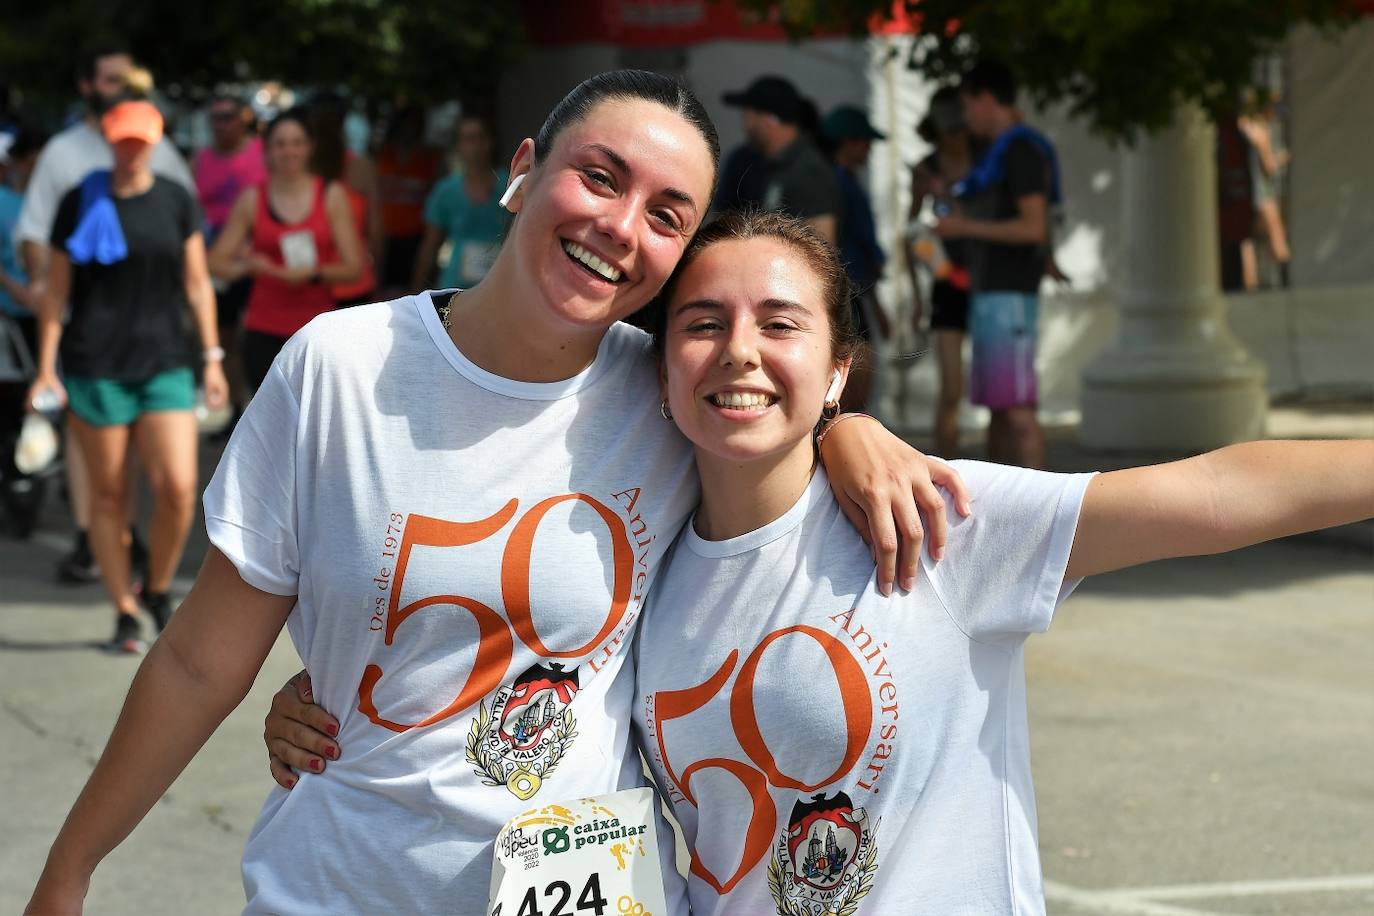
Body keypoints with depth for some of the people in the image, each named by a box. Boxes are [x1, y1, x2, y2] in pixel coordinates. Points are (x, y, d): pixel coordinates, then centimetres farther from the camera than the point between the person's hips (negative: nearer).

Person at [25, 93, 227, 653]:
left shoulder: (176, 201, 6)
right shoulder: (81, 203, 1)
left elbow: (197, 284, 10)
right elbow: (55, 292, 4)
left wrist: (212, 357, 6)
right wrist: (46, 368, -1)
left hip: (164, 364, 1)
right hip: (95, 369, -1)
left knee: (179, 488, -10)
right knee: (108, 496, 3)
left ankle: (158, 591, 14)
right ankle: (125, 612, 15)